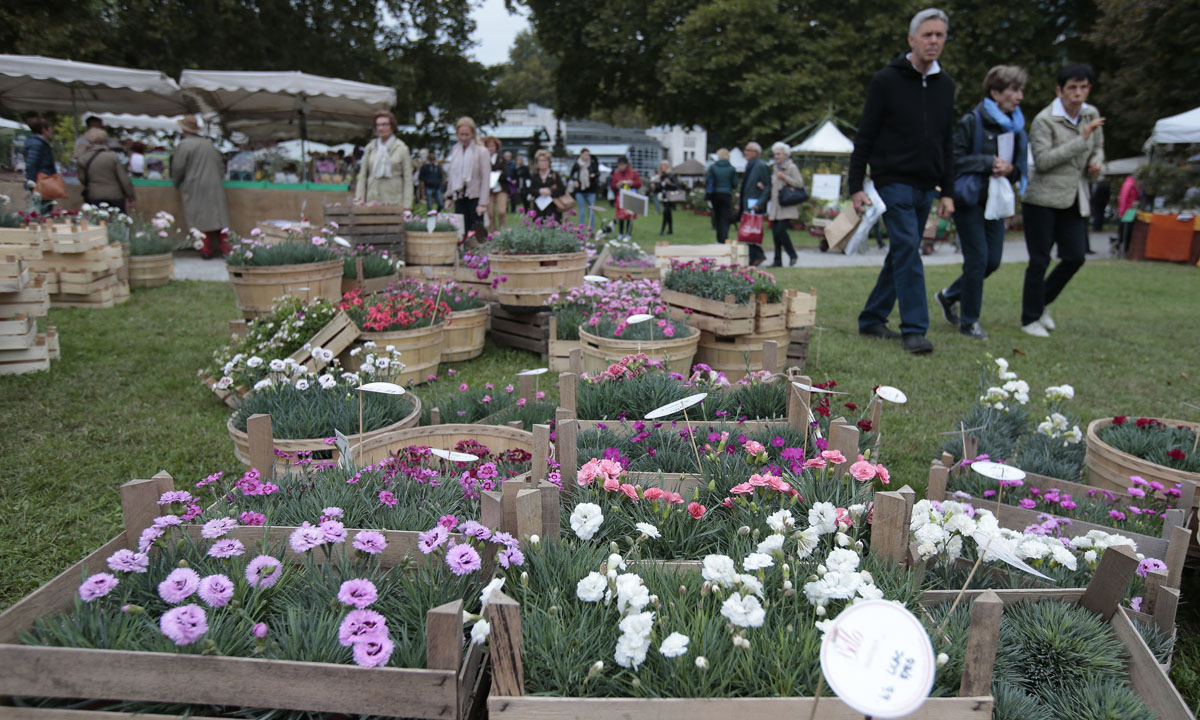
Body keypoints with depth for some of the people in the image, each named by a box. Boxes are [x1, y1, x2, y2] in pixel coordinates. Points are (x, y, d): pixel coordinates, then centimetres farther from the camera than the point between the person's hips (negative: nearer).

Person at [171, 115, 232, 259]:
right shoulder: (208, 144, 11)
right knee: (219, 217, 5)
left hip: (194, 189, -4)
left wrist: (176, 183, 11)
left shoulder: (183, 145, -6)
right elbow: (221, 166, 14)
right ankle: (225, 248, 1)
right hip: (214, 187, 4)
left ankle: (206, 251, -1)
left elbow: (178, 168, -5)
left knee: (200, 220, 0)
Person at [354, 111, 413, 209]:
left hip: (394, 201, -3)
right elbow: (362, 175, 15)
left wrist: (406, 205, -7)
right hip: (372, 200, 3)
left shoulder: (401, 148, 4)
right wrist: (359, 196, 4)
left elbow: (408, 179, 0)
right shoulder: (370, 147, 14)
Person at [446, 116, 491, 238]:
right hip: (459, 197, 5)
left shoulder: (481, 151, -5)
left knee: (476, 232, -5)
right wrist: (449, 196, 16)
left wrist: (483, 203, -15)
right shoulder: (455, 151, 12)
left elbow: (485, 179, -9)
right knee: (461, 231, -1)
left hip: (474, 197, -5)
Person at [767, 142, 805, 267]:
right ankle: (778, 261, 7)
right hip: (776, 206, 7)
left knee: (781, 230, -18)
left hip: (787, 207, -7)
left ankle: (792, 255, -1)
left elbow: (800, 184, -10)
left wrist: (785, 177, -14)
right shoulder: (776, 168, 21)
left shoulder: (792, 167, -2)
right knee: (775, 233, 3)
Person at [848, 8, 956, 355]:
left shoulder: (945, 85, 12)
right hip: (894, 182, -6)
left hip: (925, 187, 6)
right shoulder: (886, 81, -5)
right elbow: (864, 138, -5)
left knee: (900, 255, 10)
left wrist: (947, 192, 10)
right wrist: (856, 187, -11)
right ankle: (914, 329, -10)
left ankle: (872, 320, 21)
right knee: (908, 251, -14)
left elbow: (947, 144, 15)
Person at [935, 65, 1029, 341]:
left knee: (993, 260, 6)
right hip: (970, 199, -7)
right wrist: (989, 163, -20)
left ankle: (949, 295, 28)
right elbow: (955, 159, -14)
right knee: (978, 259, -7)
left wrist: (1010, 169, -7)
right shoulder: (971, 122, -10)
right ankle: (969, 321, 6)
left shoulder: (1016, 126, 11)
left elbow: (1022, 166, 16)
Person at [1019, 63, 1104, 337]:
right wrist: (1081, 140, -21)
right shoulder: (1044, 120, -9)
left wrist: (1097, 161, 2)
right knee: (1040, 260, -3)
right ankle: (1030, 318, 8)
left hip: (1075, 199, 6)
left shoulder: (1092, 115, 10)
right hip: (1044, 198, -6)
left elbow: (1098, 147, 25)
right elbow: (1043, 160, -19)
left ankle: (1041, 302, 22)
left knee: (1075, 257, 1)